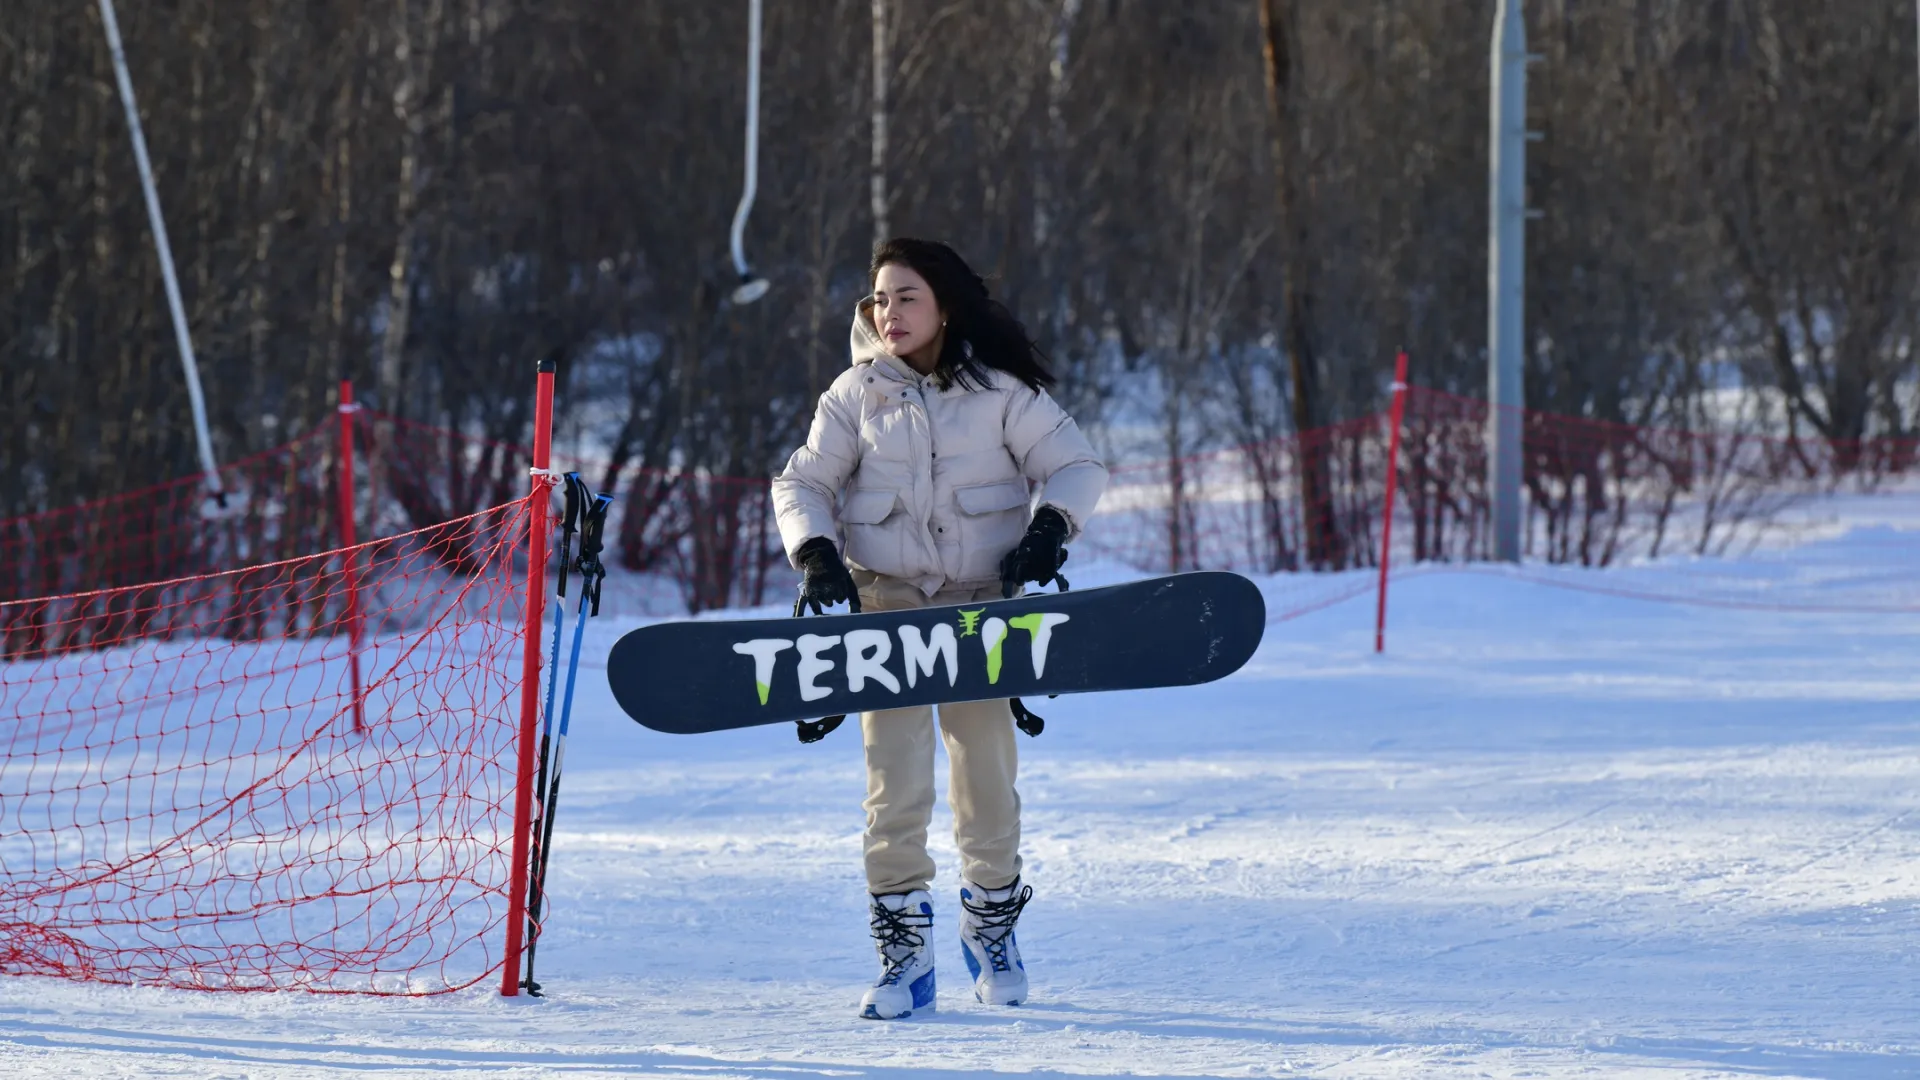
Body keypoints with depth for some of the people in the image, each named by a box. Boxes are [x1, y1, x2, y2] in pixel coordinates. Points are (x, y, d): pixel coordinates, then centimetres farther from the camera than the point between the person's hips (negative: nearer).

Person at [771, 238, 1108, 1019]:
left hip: (981, 601, 0)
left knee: (986, 774, 4)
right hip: (885, 598, 0)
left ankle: (993, 920, 27)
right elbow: (803, 484, 9)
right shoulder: (857, 395, 4)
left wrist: (1049, 527, -15)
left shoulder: (999, 391, -1)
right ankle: (902, 948, -6)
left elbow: (1076, 465, 3)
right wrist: (816, 554, -8)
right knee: (895, 775, -11)